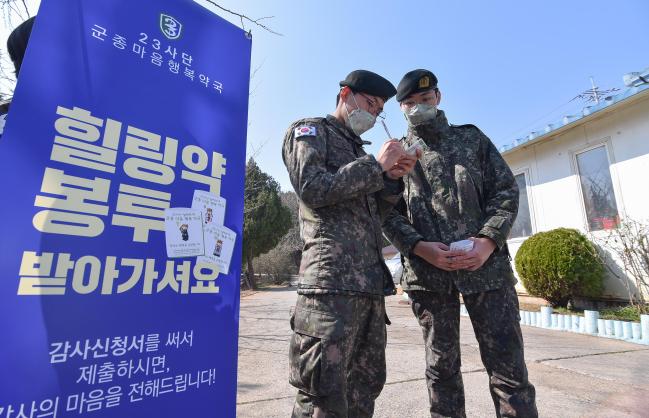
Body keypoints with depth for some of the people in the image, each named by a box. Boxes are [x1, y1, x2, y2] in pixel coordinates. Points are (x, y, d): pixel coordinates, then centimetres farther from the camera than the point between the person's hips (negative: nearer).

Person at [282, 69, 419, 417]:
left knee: (365, 386, 14)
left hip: (371, 280, 9)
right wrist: (375, 164, -5)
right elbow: (313, 190, -12)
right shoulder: (309, 130, 7)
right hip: (332, 276, -8)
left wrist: (392, 178, 7)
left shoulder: (356, 149, 28)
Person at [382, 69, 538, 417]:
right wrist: (420, 247, -14)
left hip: (487, 265, 1)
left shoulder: (472, 138, 13)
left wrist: (488, 240, -10)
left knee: (508, 366, 6)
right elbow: (388, 214, 3)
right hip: (427, 272, 0)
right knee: (442, 366, 12)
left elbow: (506, 190, 7)